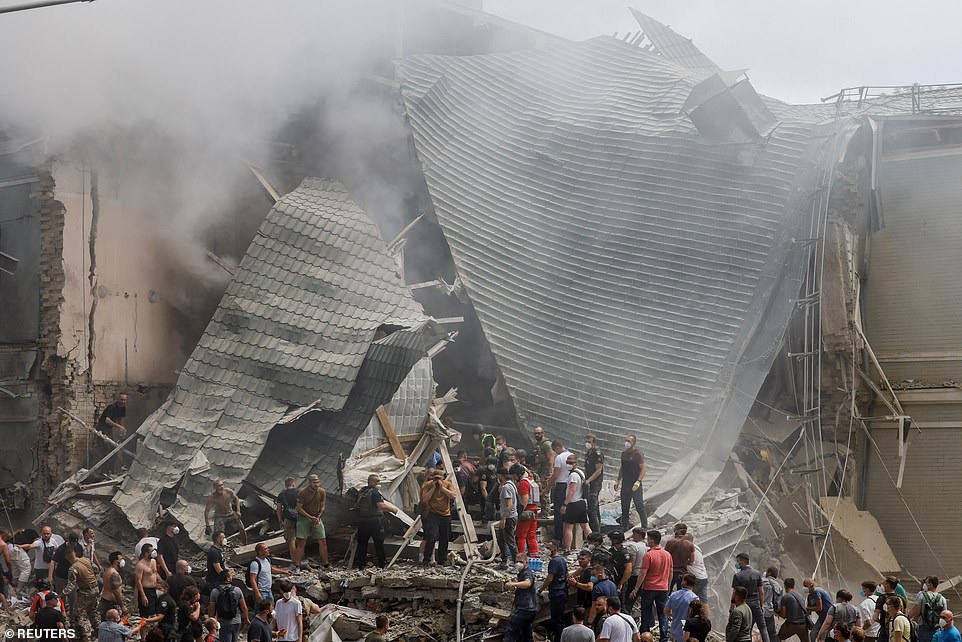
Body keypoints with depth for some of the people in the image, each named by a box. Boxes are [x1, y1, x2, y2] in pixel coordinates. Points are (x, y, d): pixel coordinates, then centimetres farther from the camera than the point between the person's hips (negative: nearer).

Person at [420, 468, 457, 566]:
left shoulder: (448, 484, 3)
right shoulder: (428, 485, -3)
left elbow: (453, 496, -11)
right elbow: (425, 499, -12)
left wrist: (442, 487, -16)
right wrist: (433, 488, -16)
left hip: (445, 515, 3)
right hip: (433, 514, -3)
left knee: (444, 540, 9)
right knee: (431, 538, -16)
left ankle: (442, 560, 22)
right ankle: (427, 560, -10)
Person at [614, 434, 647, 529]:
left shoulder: (637, 454, -9)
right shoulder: (623, 453, 12)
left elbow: (644, 468, -15)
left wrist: (638, 481, -25)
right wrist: (618, 481, 16)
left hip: (635, 486, -7)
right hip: (625, 486, 7)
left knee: (640, 508, -5)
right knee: (624, 509, 11)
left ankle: (645, 528, -1)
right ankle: (624, 528, 18)